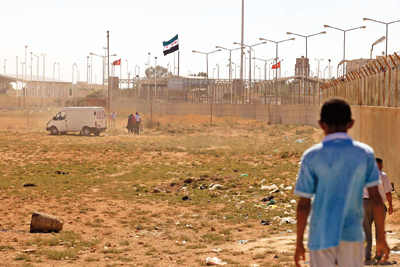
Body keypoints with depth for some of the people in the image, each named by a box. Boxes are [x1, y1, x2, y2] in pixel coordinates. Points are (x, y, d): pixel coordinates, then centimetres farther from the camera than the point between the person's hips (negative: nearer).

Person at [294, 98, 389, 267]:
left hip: (321, 237, -1)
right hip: (352, 234, 1)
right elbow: (375, 199, -3)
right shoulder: (365, 154, -2)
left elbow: (304, 204, -6)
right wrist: (381, 237, 6)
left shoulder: (311, 157, -7)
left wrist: (299, 242, 3)